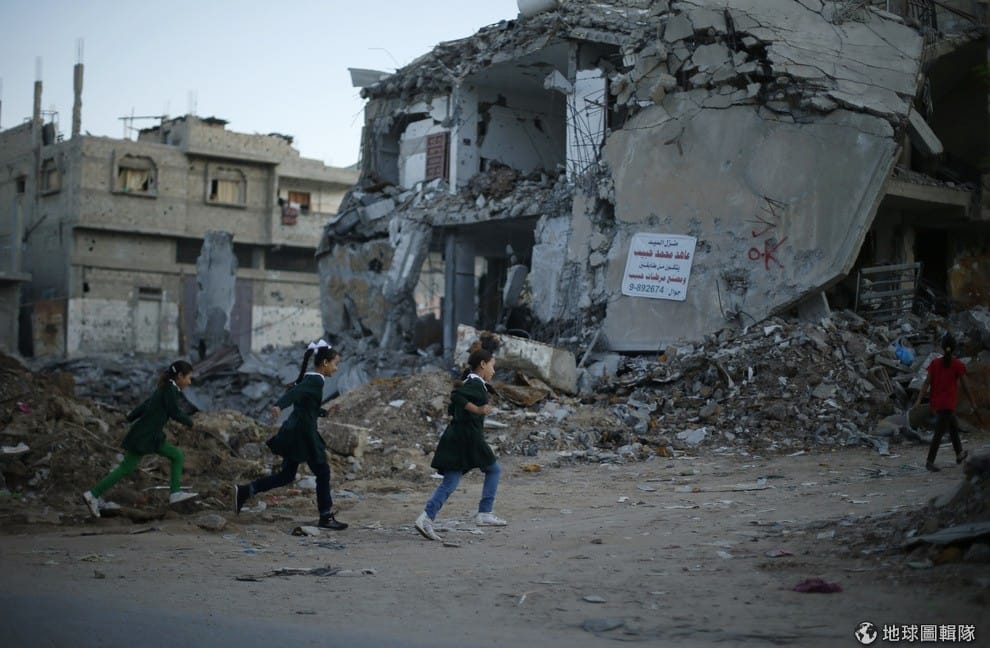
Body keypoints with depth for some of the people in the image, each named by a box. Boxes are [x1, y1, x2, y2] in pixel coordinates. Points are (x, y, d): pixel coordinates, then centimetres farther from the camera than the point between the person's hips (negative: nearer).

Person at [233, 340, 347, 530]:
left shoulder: (308, 378, 14)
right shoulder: (316, 380, -15)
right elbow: (295, 393, -33)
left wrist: (324, 413, 36)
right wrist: (278, 406, -49)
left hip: (294, 433, 9)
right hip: (304, 434, -9)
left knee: (286, 475, 13)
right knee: (323, 472, 3)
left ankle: (244, 491, 9)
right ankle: (326, 517, 10)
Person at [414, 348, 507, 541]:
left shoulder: (469, 384, 20)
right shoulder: (476, 384, -8)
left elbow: (451, 409, 25)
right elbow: (455, 395, -26)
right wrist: (477, 410, -26)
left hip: (456, 437, 9)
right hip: (469, 437, -9)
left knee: (450, 482, 2)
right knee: (493, 470, 10)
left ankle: (426, 518, -11)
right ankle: (484, 513, 7)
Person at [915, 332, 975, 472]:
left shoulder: (934, 363, 1)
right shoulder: (959, 365, -10)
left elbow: (926, 383, -5)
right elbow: (965, 386, -6)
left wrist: (919, 401, -9)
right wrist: (972, 402, 7)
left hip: (936, 403, 6)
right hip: (948, 404, -6)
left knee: (953, 425, 24)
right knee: (939, 433, -5)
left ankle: (959, 454, 36)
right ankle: (930, 462, -11)